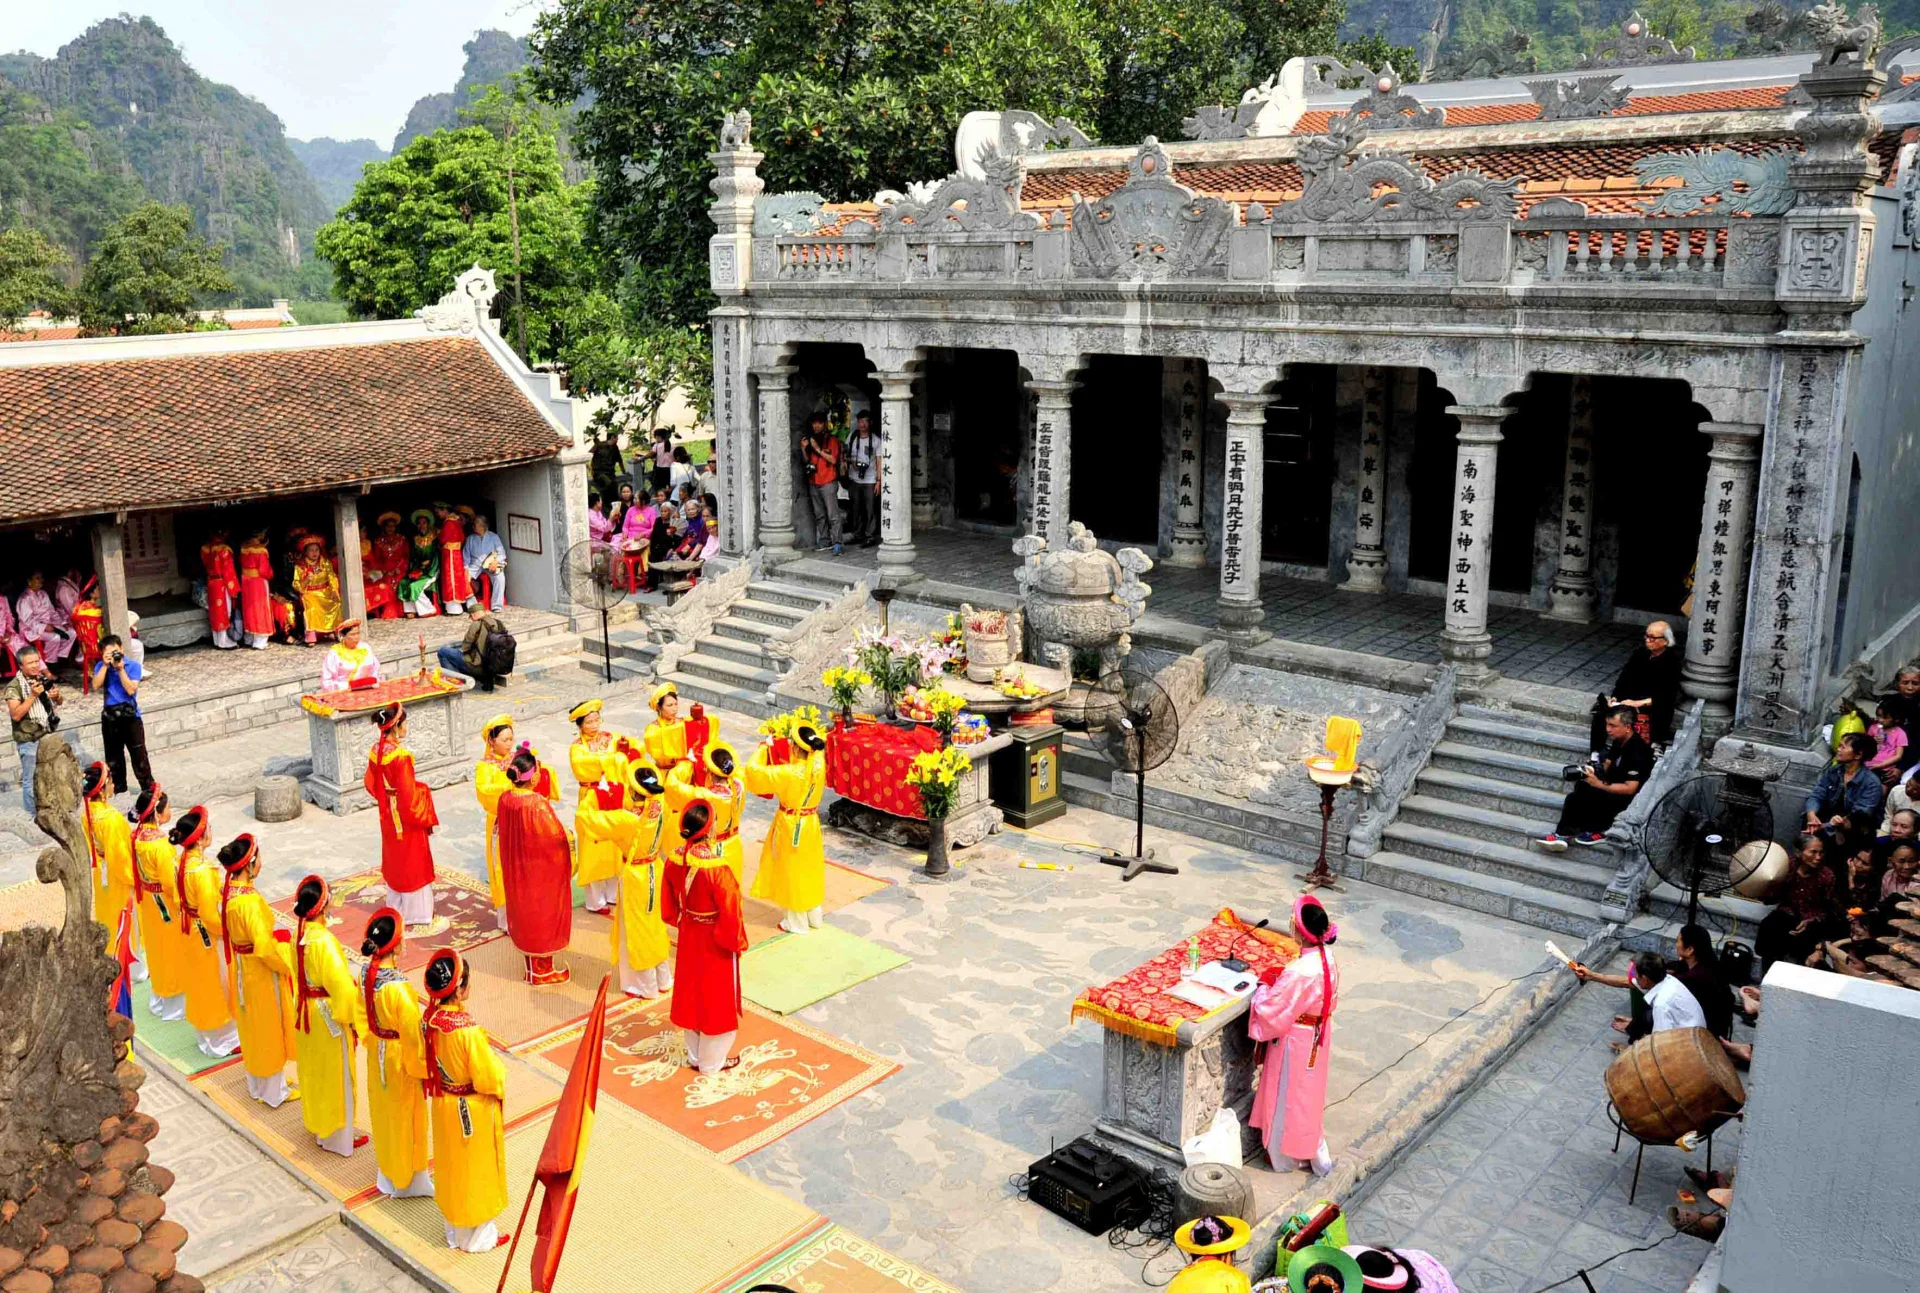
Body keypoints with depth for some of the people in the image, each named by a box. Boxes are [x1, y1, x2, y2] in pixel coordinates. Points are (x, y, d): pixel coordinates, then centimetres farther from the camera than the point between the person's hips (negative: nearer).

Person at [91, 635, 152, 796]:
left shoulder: (133, 666, -5)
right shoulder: (101, 666, 3)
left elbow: (131, 689, -16)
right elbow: (96, 685, -13)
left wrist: (120, 668, -19)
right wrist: (106, 665, -16)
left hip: (130, 715, -3)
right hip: (109, 717, 3)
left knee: (139, 754, -1)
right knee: (113, 757, 13)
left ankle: (149, 788, 7)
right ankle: (118, 789, 26)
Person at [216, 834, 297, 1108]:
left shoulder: (229, 891, -5)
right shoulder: (250, 901, -31)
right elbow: (265, 948, -29)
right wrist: (285, 965, -12)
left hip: (240, 970, 8)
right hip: (261, 973, -8)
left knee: (251, 1027, 23)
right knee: (269, 1029, 10)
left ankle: (257, 1084, 41)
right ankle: (274, 1092, 26)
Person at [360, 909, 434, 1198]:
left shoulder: (366, 974, -12)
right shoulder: (398, 988, -34)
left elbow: (363, 1016, 4)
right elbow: (414, 1033, -24)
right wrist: (424, 1066, -10)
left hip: (377, 1054, 7)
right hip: (400, 1059, -7)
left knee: (383, 1112, 25)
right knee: (406, 1117, 14)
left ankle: (387, 1174, 45)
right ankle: (408, 1179, 32)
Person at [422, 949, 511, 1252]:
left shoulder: (429, 1019, -13)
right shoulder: (467, 1030, -34)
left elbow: (426, 1061, 3)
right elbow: (488, 1077, -25)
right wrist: (499, 1068, -5)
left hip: (444, 1106, 6)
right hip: (473, 1111, -6)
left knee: (451, 1167, 24)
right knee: (476, 1170, 14)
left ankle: (454, 1229, 42)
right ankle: (478, 1235, 32)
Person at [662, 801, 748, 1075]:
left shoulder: (674, 862, -13)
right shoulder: (717, 869, -32)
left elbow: (668, 906, 2)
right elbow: (730, 915, -23)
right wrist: (737, 943, -6)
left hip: (688, 938, 6)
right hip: (715, 944, -6)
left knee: (691, 995, 22)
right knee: (716, 1000, 13)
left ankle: (694, 1055, 39)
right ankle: (712, 1062, 30)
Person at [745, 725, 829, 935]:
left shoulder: (789, 773, -29)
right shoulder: (819, 764, -12)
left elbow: (753, 769, -23)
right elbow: (817, 750, 15)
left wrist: (763, 748, -9)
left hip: (791, 826, -6)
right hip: (811, 823, 6)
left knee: (793, 870, 10)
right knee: (809, 868, 21)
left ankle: (797, 921, 23)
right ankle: (814, 916, 35)